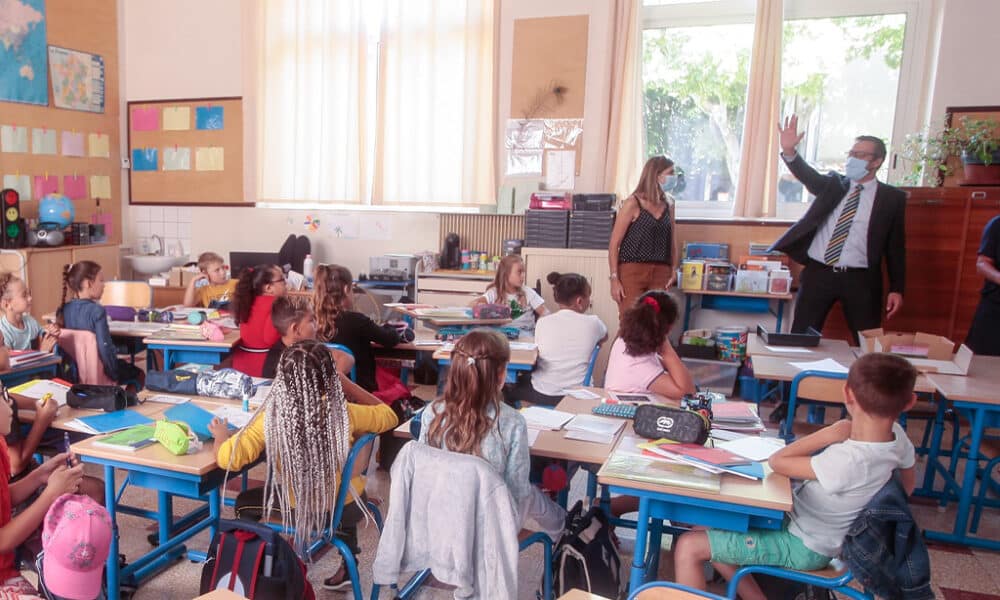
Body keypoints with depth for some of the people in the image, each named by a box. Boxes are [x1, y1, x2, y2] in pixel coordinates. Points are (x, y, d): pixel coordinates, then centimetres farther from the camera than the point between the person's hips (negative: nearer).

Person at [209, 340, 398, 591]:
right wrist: (344, 382, -1)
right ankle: (348, 568, 42)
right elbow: (389, 415, -3)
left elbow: (228, 458, -24)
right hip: (349, 506, 1)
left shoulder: (273, 417, -24)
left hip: (301, 509, -1)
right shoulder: (343, 412, -20)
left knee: (245, 502, 27)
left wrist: (221, 434, -2)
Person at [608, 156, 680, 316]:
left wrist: (674, 270, -1)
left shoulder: (668, 207, 13)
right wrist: (614, 279, -12)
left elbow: (673, 243, 16)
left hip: (660, 274, 5)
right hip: (632, 271, -5)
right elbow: (614, 244, -5)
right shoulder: (633, 204, -3)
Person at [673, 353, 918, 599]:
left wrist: (827, 435, -21)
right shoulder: (897, 435, -11)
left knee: (689, 547, -11)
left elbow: (777, 461, -20)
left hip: (802, 548, -9)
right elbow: (908, 484, 11)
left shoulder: (846, 462, -34)